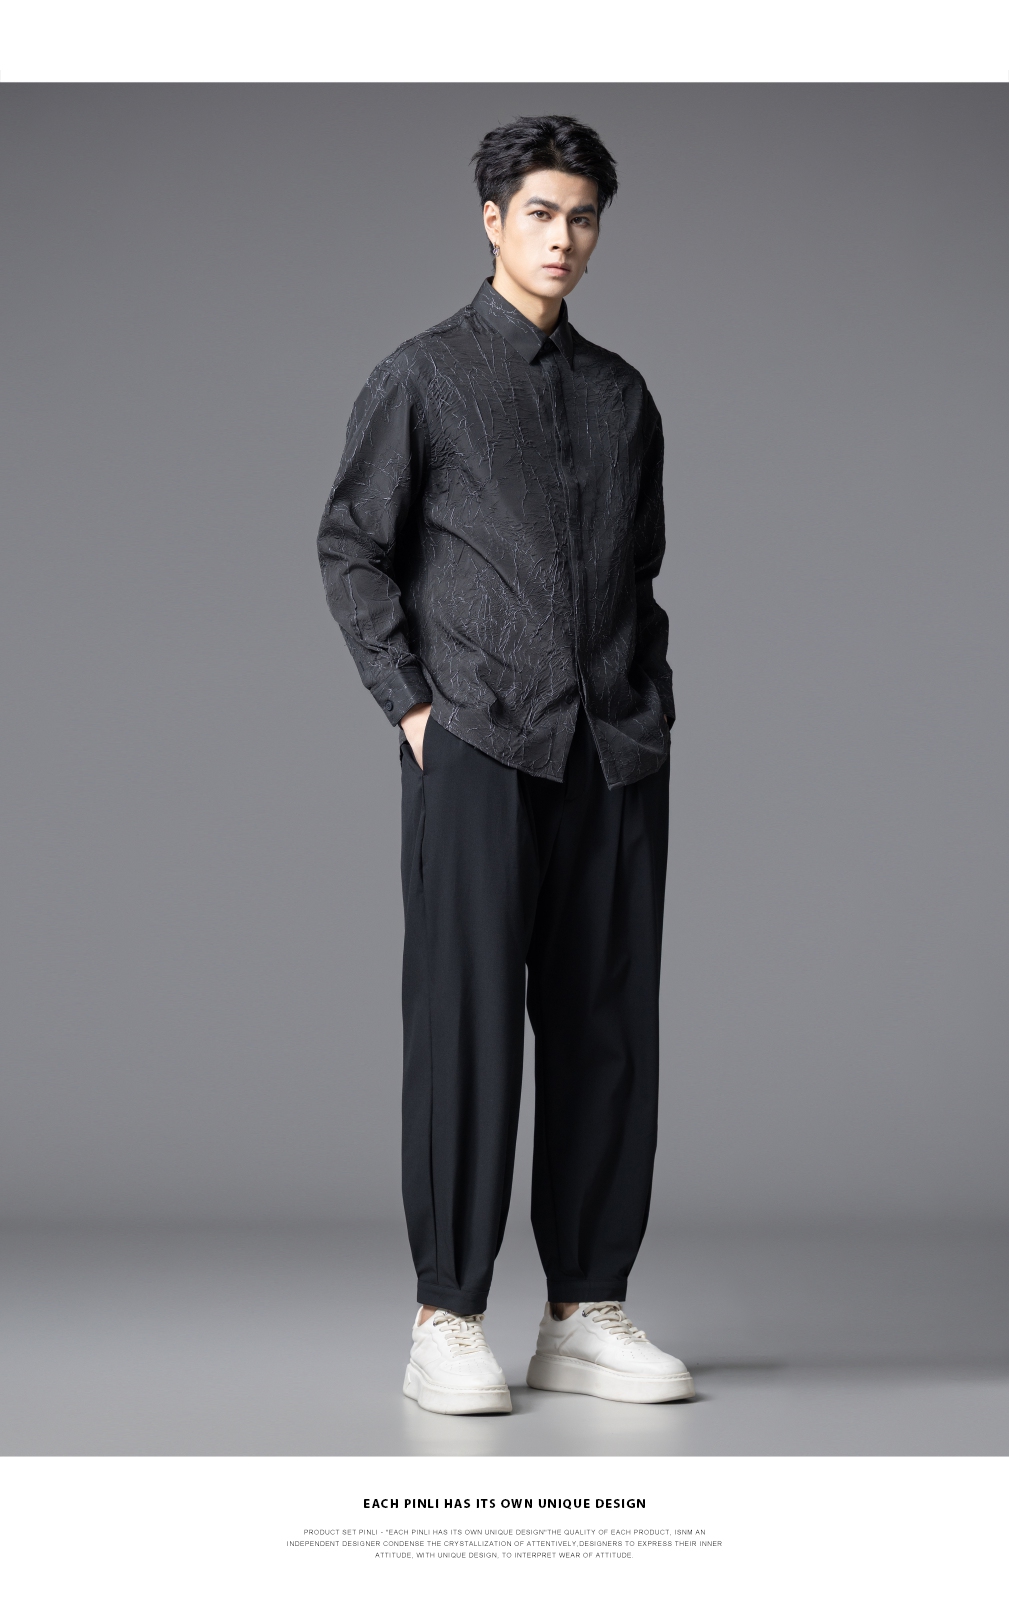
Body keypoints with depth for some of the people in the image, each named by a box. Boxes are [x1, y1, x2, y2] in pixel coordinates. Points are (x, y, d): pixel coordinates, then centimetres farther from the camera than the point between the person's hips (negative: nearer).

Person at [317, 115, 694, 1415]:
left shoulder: (622, 394, 18)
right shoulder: (422, 379, 4)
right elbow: (351, 547, 2)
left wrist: (650, 700, 10)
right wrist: (412, 702, -6)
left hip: (618, 755, 5)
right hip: (477, 747, -4)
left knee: (608, 1029, 4)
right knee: (467, 1023, -5)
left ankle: (586, 1314, 12)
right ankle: (448, 1321, 3)